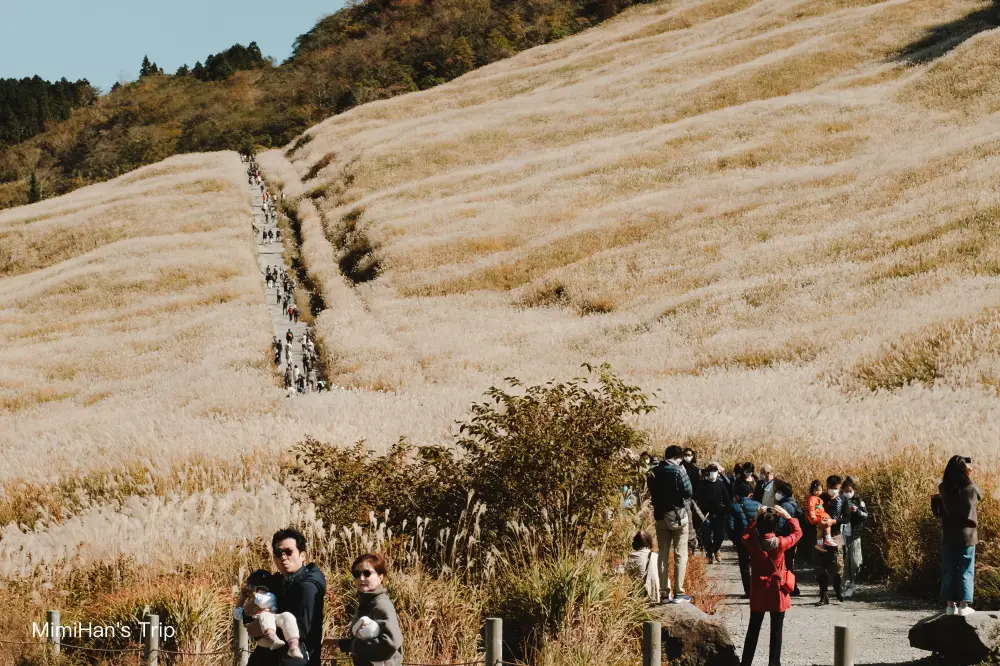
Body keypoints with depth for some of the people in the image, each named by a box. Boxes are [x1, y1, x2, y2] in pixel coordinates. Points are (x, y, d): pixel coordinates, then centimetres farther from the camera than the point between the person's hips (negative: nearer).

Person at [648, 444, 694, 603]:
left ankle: (664, 593, 7)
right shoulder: (678, 471, -13)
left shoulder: (654, 472, 4)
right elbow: (688, 492, -12)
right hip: (677, 515, -5)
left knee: (663, 554, 8)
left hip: (660, 516, 5)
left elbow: (652, 493, 10)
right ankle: (678, 592, -2)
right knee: (680, 555, 1)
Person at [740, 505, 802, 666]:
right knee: (776, 631, 5)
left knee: (753, 629, 13)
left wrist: (758, 518, 6)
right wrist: (787, 516, 4)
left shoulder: (751, 542, -12)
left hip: (758, 592, 3)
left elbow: (748, 533, 12)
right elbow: (797, 532, -1)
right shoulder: (780, 543, -18)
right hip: (777, 592, -3)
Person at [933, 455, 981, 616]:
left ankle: (950, 604, 11)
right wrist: (969, 478, 12)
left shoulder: (944, 488, -5)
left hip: (948, 536, 3)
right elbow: (980, 495, 8)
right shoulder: (971, 488, -12)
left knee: (949, 571, 10)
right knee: (966, 571, 5)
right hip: (967, 535, -3)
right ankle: (963, 605, 2)